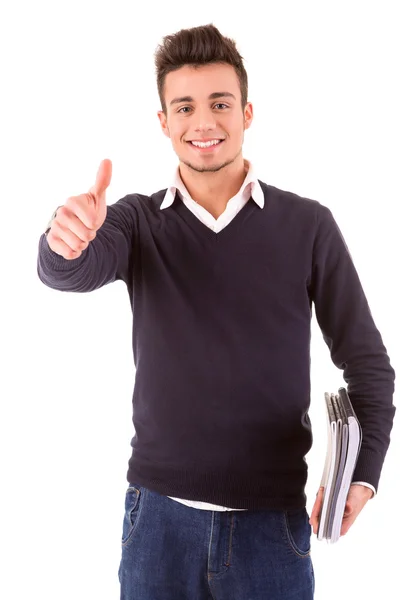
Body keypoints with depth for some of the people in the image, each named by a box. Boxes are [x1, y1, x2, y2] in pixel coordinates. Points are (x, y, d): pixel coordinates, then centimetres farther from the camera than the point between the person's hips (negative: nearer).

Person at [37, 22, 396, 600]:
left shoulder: (308, 226, -4)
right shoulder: (138, 221, 1)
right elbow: (73, 271, -19)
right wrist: (67, 239, -41)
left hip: (273, 516, -1)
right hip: (159, 512, 1)